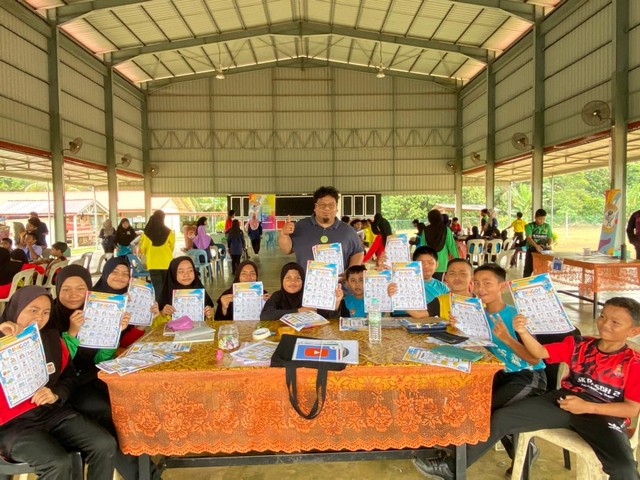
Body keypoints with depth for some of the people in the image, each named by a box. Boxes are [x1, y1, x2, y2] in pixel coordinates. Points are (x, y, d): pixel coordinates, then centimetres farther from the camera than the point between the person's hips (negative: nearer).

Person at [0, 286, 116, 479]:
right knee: (58, 464, -28)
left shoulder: (52, 337, 7)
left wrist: (56, 394, -7)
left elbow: (69, 376, 15)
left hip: (54, 411, 5)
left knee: (105, 445, -13)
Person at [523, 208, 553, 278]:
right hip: (531, 250, -3)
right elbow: (529, 238, -18)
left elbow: (550, 238, 6)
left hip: (543, 251, 3)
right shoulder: (529, 226, -6)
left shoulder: (547, 226, 6)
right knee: (528, 269, 1)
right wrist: (536, 246, -35)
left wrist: (549, 245, -17)